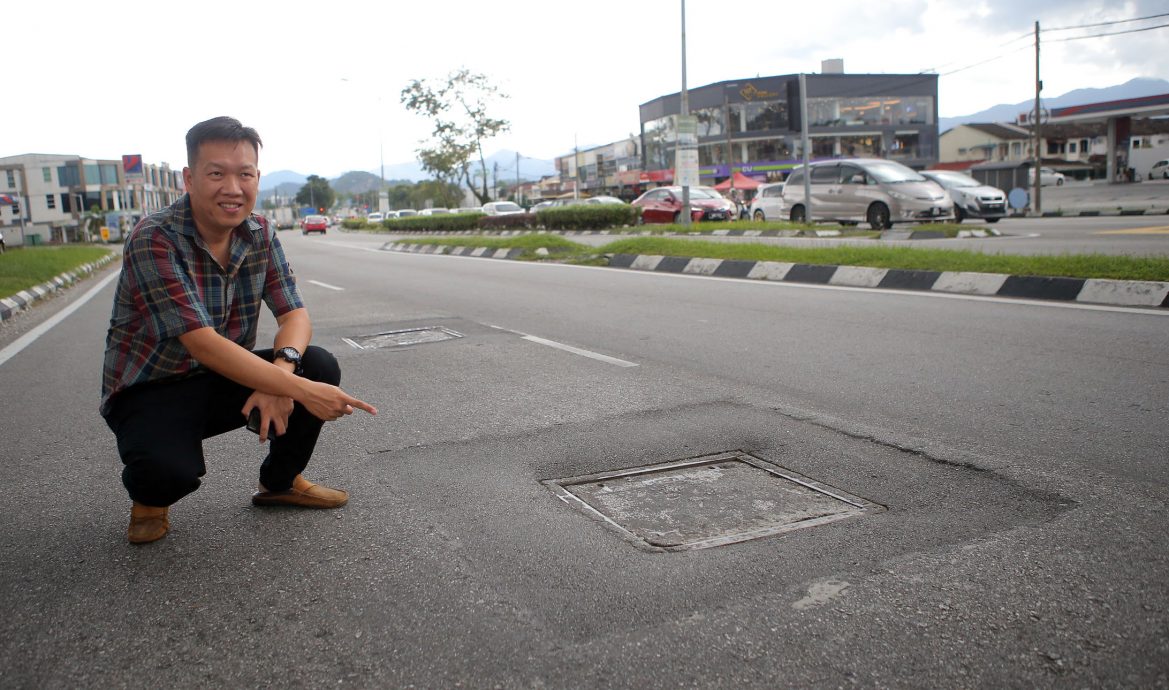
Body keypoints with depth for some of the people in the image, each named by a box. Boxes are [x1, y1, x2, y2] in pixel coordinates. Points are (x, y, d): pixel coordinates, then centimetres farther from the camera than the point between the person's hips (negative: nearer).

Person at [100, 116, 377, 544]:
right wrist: (300, 389, -39)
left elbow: (295, 315, -9)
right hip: (151, 390, -5)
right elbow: (202, 343, -32)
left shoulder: (260, 235, -5)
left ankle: (280, 481, 7)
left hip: (223, 381, 5)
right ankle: (151, 495, 6)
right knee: (171, 470, -35)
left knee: (320, 367, -18)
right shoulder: (153, 239, -24)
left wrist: (283, 367, -33)